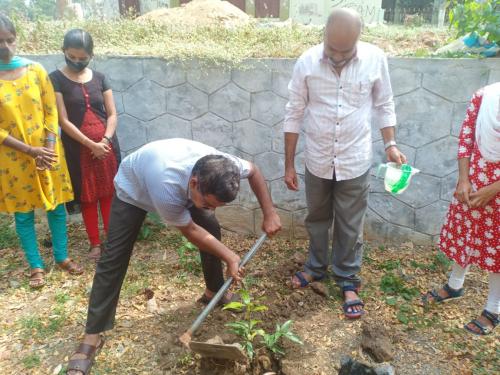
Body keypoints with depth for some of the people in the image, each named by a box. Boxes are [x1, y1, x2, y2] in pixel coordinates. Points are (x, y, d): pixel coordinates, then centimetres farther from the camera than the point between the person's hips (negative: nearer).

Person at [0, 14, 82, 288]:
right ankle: (36, 266, 23)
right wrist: (30, 150, -16)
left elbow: (51, 112, 0)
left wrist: (48, 149, -10)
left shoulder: (35, 70, -1)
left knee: (57, 206, 9)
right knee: (23, 213, 8)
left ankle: (62, 257, 27)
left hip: (48, 152, 2)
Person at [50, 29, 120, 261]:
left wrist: (105, 141, -12)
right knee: (87, 197, 6)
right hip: (78, 149, -2)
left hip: (107, 146, 3)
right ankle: (95, 243, 19)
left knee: (109, 193, 7)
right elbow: (63, 121, -10)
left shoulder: (99, 78, 5)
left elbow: (112, 114, 3)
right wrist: (91, 144, -16)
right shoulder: (56, 79, -5)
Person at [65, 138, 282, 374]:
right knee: (114, 258, -9)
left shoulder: (220, 168, -35)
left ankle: (214, 291, 21)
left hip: (183, 185, 5)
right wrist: (230, 258, -22)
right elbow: (190, 231, -29)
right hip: (133, 187, -4)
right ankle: (92, 336, 0)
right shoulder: (167, 189, -48)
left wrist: (269, 214, -14)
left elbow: (253, 171, -11)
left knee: (212, 230, -3)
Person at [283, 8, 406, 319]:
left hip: (355, 162, -1)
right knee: (317, 219, 19)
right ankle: (317, 267, 42)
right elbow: (294, 115, -5)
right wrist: (289, 164, -3)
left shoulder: (375, 59, -10)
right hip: (318, 161, 1)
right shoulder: (307, 62, -11)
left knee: (350, 226, 11)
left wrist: (391, 145, -7)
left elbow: (384, 107, 4)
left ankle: (349, 281, 30)